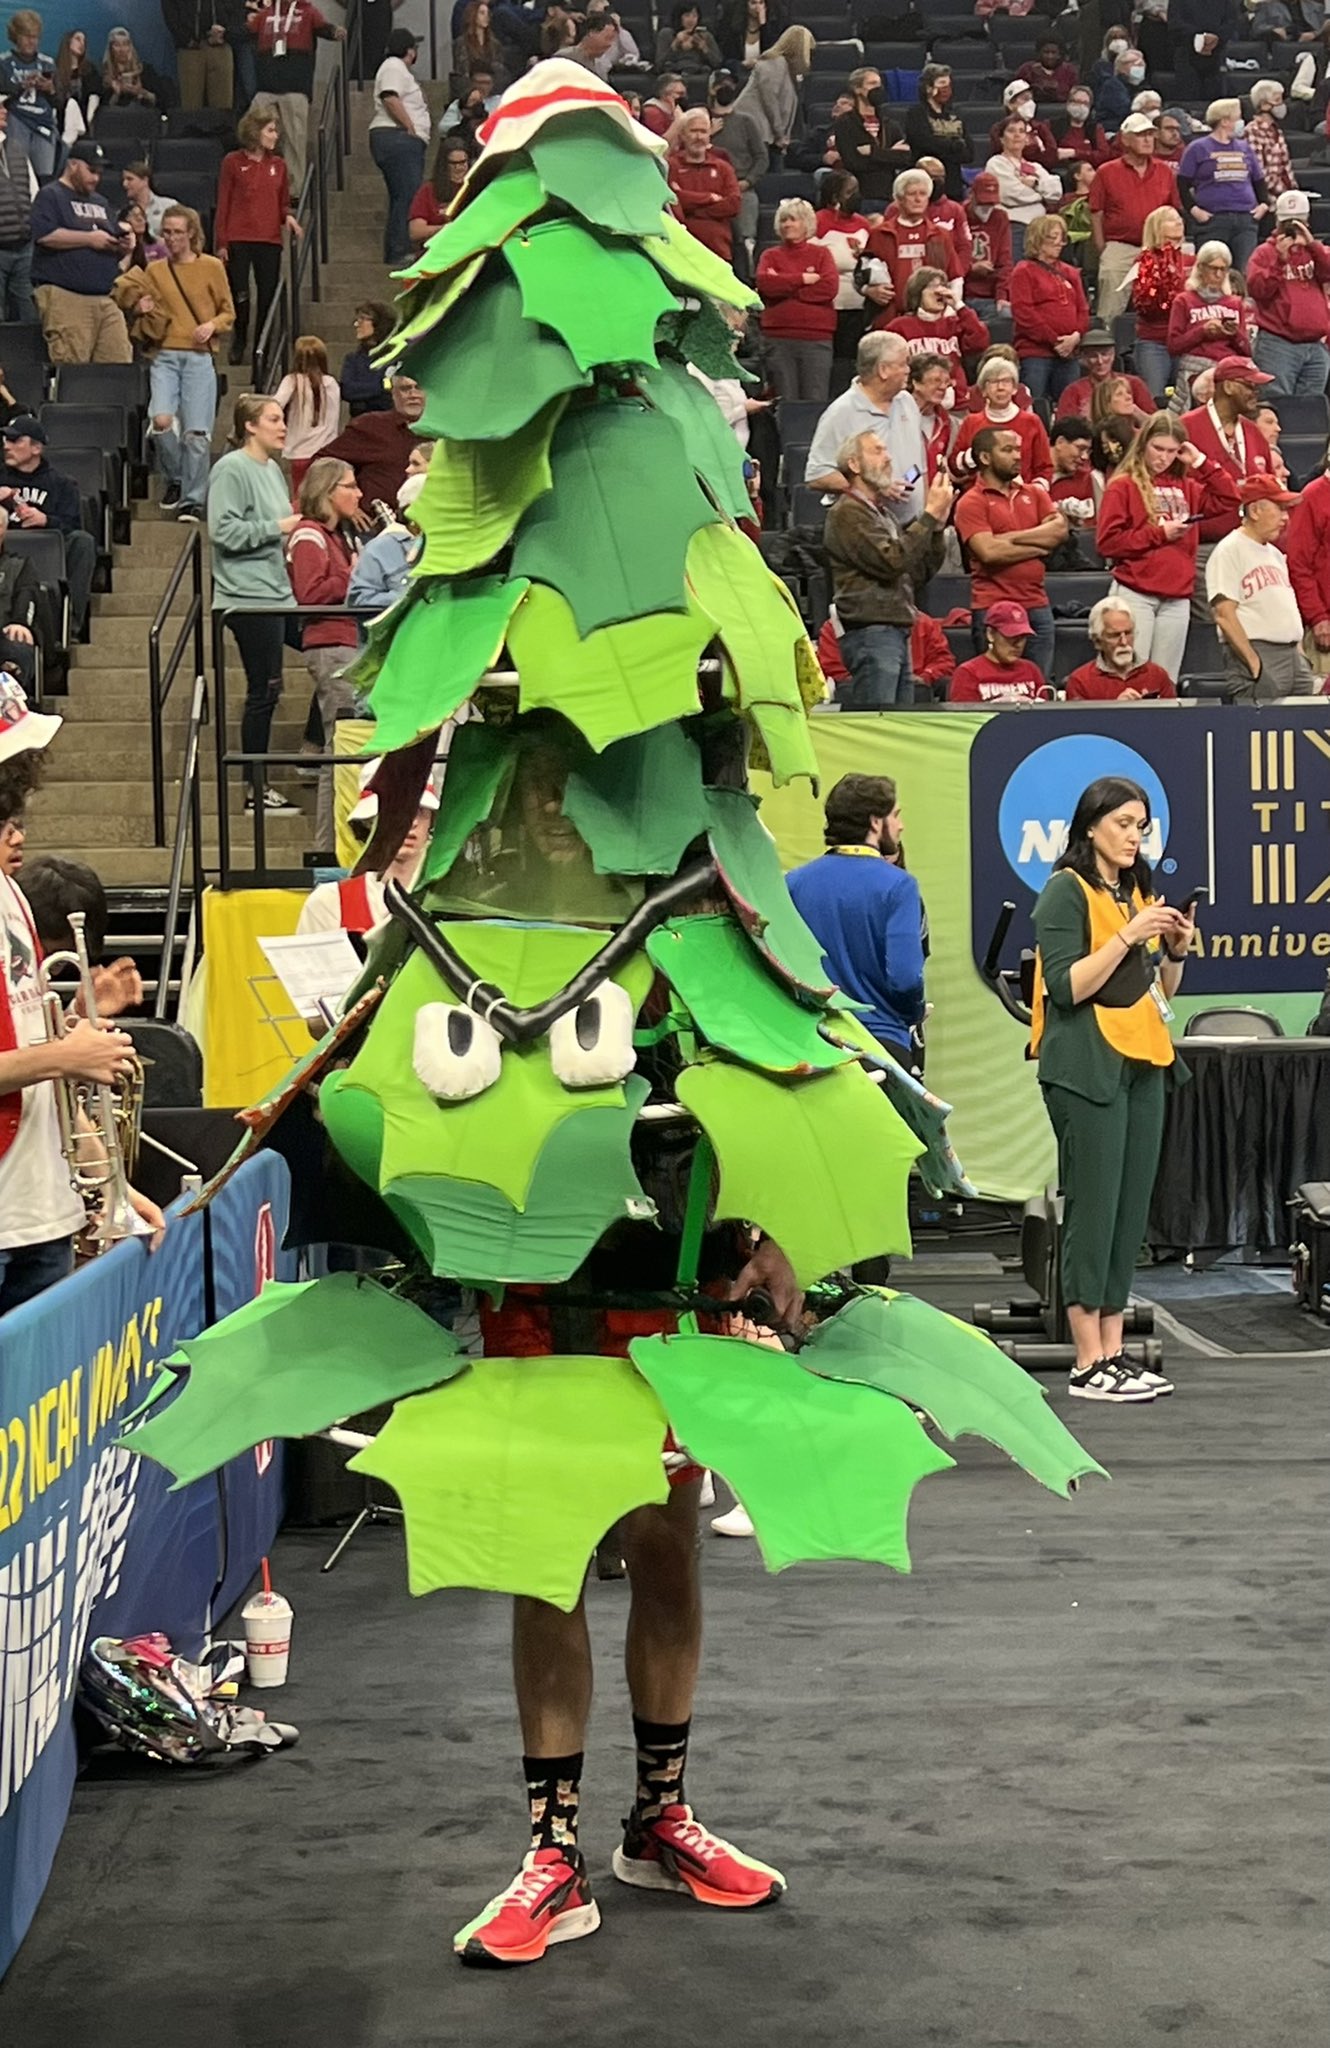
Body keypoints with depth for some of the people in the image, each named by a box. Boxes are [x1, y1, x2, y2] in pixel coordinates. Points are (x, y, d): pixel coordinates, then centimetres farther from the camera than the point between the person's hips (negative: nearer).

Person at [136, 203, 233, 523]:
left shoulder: (211, 267, 6)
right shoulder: (155, 271, 11)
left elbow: (228, 312, 11)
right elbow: (152, 329, 12)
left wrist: (212, 325, -8)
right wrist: (147, 314, -9)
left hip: (200, 356, -1)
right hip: (165, 355, 1)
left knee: (196, 432, -7)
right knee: (161, 420, -19)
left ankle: (192, 501, 3)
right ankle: (175, 478, 7)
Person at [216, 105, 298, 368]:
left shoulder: (278, 164, 9)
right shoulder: (233, 162, -1)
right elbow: (222, 204, 0)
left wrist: (288, 216, -6)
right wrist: (221, 243, -5)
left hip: (270, 240, 3)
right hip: (238, 240, -3)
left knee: (268, 296, 3)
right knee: (239, 295, 0)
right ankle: (238, 344, 18)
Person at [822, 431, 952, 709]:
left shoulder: (881, 511, 23)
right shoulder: (847, 512, -7)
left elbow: (921, 574, 20)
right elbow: (890, 561, -19)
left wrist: (937, 524, 7)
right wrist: (930, 516, -13)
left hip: (897, 632, 9)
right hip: (870, 632, -9)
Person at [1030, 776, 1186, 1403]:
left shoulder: (1139, 892, 17)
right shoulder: (1066, 891, -5)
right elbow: (1066, 986, -14)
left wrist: (1176, 950, 2)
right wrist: (1127, 936, -19)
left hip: (1141, 1065, 8)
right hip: (1086, 1065, -8)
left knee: (1131, 1210, 6)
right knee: (1092, 1209, -7)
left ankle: (1113, 1352, 10)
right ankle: (1089, 1365, -5)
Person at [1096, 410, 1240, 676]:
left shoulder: (1185, 487, 16)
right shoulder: (1123, 486, 1)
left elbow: (1229, 500, 14)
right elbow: (1107, 542, -7)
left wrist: (1201, 462, 8)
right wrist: (1159, 533, -9)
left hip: (1177, 598, 5)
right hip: (1134, 596, -5)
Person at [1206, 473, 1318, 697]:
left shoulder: (1275, 554, 21)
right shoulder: (1229, 551, -7)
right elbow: (1224, 614, -15)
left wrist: (1299, 652, 13)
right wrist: (1253, 662, -18)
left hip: (1293, 657, 9)